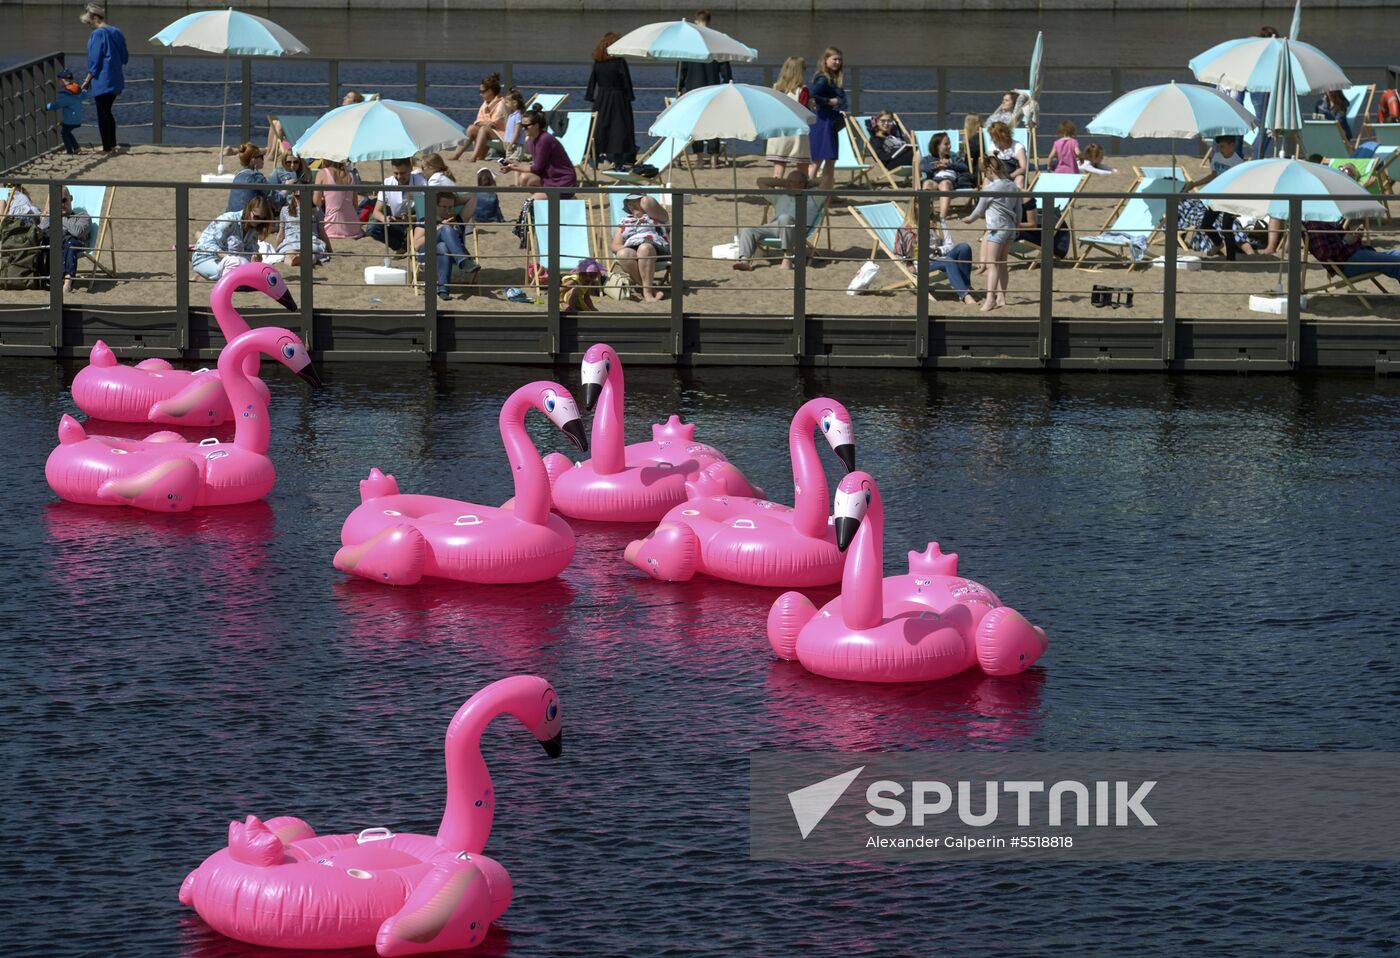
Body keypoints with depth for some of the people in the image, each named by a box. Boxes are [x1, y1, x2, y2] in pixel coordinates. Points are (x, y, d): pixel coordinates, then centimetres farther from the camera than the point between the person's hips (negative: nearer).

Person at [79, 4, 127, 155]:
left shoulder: (98, 34, -16)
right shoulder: (116, 32, 7)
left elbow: (95, 59, -15)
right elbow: (124, 57, 13)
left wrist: (88, 79, -5)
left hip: (102, 81, -8)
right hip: (116, 80, 8)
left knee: (103, 115, 2)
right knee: (107, 112, 19)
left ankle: (107, 148, 5)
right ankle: (111, 146, 22)